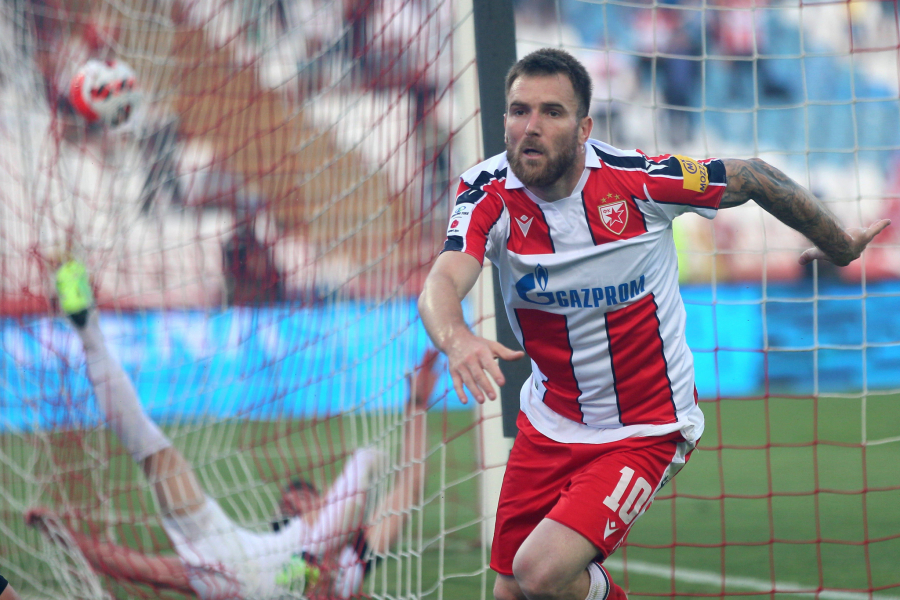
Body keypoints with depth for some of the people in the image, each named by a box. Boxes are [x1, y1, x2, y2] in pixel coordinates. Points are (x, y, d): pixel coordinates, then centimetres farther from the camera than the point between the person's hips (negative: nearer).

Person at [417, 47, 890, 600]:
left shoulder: (635, 180, -19)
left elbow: (754, 179, -4)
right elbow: (443, 282, -30)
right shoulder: (489, 195, -13)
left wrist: (839, 245, 10)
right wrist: (455, 338, -54)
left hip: (646, 433, -4)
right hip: (550, 424, 4)